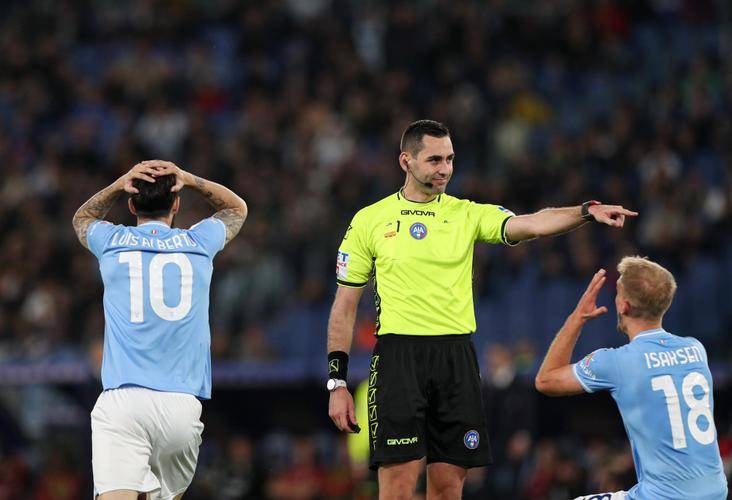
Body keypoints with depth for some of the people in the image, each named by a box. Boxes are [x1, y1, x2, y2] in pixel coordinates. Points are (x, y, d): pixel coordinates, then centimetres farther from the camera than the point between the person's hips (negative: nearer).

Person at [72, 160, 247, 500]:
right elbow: (237, 208, 34)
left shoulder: (113, 242, 9)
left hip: (121, 399, -2)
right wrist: (189, 180, 17)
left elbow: (82, 218, 35)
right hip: (182, 405, 2)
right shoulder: (199, 243, 10)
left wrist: (120, 184, 18)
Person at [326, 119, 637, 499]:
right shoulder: (369, 221, 5)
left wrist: (588, 211, -27)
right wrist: (337, 382, 1)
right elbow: (344, 305, 8)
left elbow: (530, 225, -8)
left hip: (456, 358, 3)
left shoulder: (467, 214, 9)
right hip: (398, 357, -3)